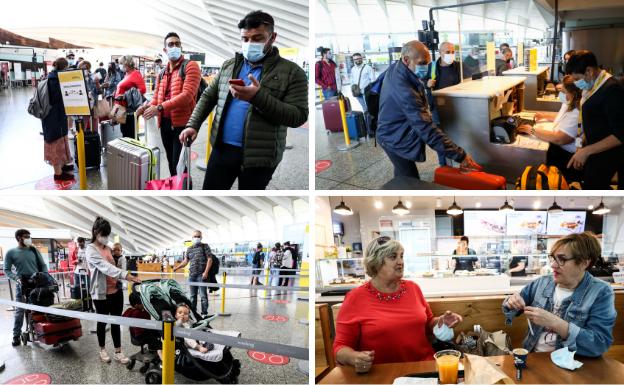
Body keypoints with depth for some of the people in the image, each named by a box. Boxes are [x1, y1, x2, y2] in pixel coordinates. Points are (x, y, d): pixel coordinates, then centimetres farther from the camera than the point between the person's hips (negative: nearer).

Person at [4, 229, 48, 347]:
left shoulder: (34, 250, 7)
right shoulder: (11, 253, 0)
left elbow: (43, 265, 11)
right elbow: (7, 270, -1)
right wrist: (17, 279, -17)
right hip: (22, 285, -2)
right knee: (20, 310, -2)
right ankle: (16, 335, 6)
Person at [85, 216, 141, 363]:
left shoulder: (107, 247, 10)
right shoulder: (91, 250, -14)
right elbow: (105, 267, -27)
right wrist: (125, 275, -38)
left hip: (116, 290, 6)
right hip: (101, 293, -6)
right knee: (102, 322, 11)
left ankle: (118, 352, 15)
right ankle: (102, 350, 29)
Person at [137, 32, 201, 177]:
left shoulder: (190, 66, -6)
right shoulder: (161, 74, 17)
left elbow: (187, 95, -19)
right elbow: (156, 98, 16)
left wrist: (160, 108, -23)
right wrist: (147, 106, -9)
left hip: (182, 123, -7)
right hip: (164, 123, 7)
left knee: (179, 165, -6)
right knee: (171, 162, 16)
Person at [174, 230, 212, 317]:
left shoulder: (205, 246, 2)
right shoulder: (189, 249, 16)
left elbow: (209, 259, -3)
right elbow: (186, 261, 18)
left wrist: (206, 272, -12)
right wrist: (177, 268, 3)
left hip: (201, 275, -5)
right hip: (192, 275, 5)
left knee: (203, 294, -5)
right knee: (192, 295, 11)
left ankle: (204, 313, 1)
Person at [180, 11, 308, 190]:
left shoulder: (292, 72, -5)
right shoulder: (229, 66, 11)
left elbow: (298, 116, -15)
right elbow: (208, 97, 17)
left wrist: (258, 96, -25)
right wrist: (193, 125, 2)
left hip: (259, 156, -4)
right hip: (222, 148, 4)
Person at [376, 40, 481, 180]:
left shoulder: (394, 68, -5)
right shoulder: (404, 91, -36)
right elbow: (427, 129, -39)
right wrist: (460, 155, -38)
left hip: (392, 132, 10)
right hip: (396, 139, -10)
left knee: (403, 177, 23)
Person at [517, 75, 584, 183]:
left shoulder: (577, 113, -27)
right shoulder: (569, 104, 7)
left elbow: (558, 139, -32)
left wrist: (532, 130, -23)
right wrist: (545, 116, 21)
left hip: (567, 156, -10)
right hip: (557, 148, 10)